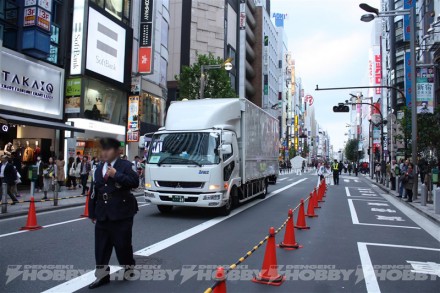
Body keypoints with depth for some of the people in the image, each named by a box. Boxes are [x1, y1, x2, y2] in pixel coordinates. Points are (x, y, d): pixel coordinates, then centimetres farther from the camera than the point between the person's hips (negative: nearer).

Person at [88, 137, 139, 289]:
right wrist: (92, 213, 14)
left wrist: (116, 175, -22)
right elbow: (95, 192, 15)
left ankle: (129, 268, 29)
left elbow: (135, 182, -17)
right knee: (101, 246, 7)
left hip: (121, 214, -5)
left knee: (122, 244, 5)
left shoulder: (125, 165, -5)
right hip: (103, 215, 6)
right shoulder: (99, 168, 14)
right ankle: (102, 275, 19)